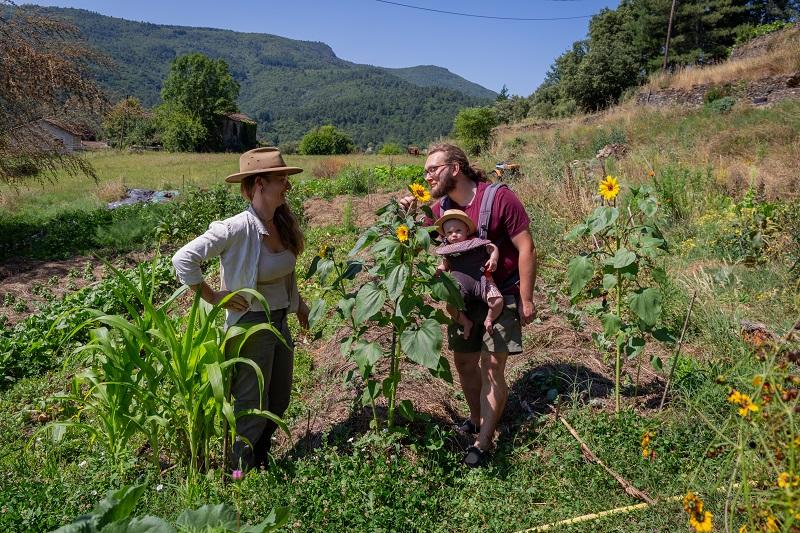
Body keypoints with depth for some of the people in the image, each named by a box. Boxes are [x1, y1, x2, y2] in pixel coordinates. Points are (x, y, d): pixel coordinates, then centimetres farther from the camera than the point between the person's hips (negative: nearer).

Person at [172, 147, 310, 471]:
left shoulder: (283, 224, -1)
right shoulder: (237, 229, -24)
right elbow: (183, 259, -26)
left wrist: (298, 303, 18)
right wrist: (212, 297, -19)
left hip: (280, 322, 8)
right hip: (251, 325, -7)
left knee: (279, 402, 21)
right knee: (252, 410, 8)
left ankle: (260, 463, 43)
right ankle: (241, 474, 33)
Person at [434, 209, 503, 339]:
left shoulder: (475, 242, 5)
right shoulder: (448, 250, 14)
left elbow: (493, 248, 4)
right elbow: (444, 266, 24)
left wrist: (493, 259, -14)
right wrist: (438, 271, 3)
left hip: (481, 280, -2)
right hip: (461, 284, 2)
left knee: (497, 301, -20)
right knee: (450, 306, -17)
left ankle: (489, 320, 12)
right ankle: (466, 323, 12)